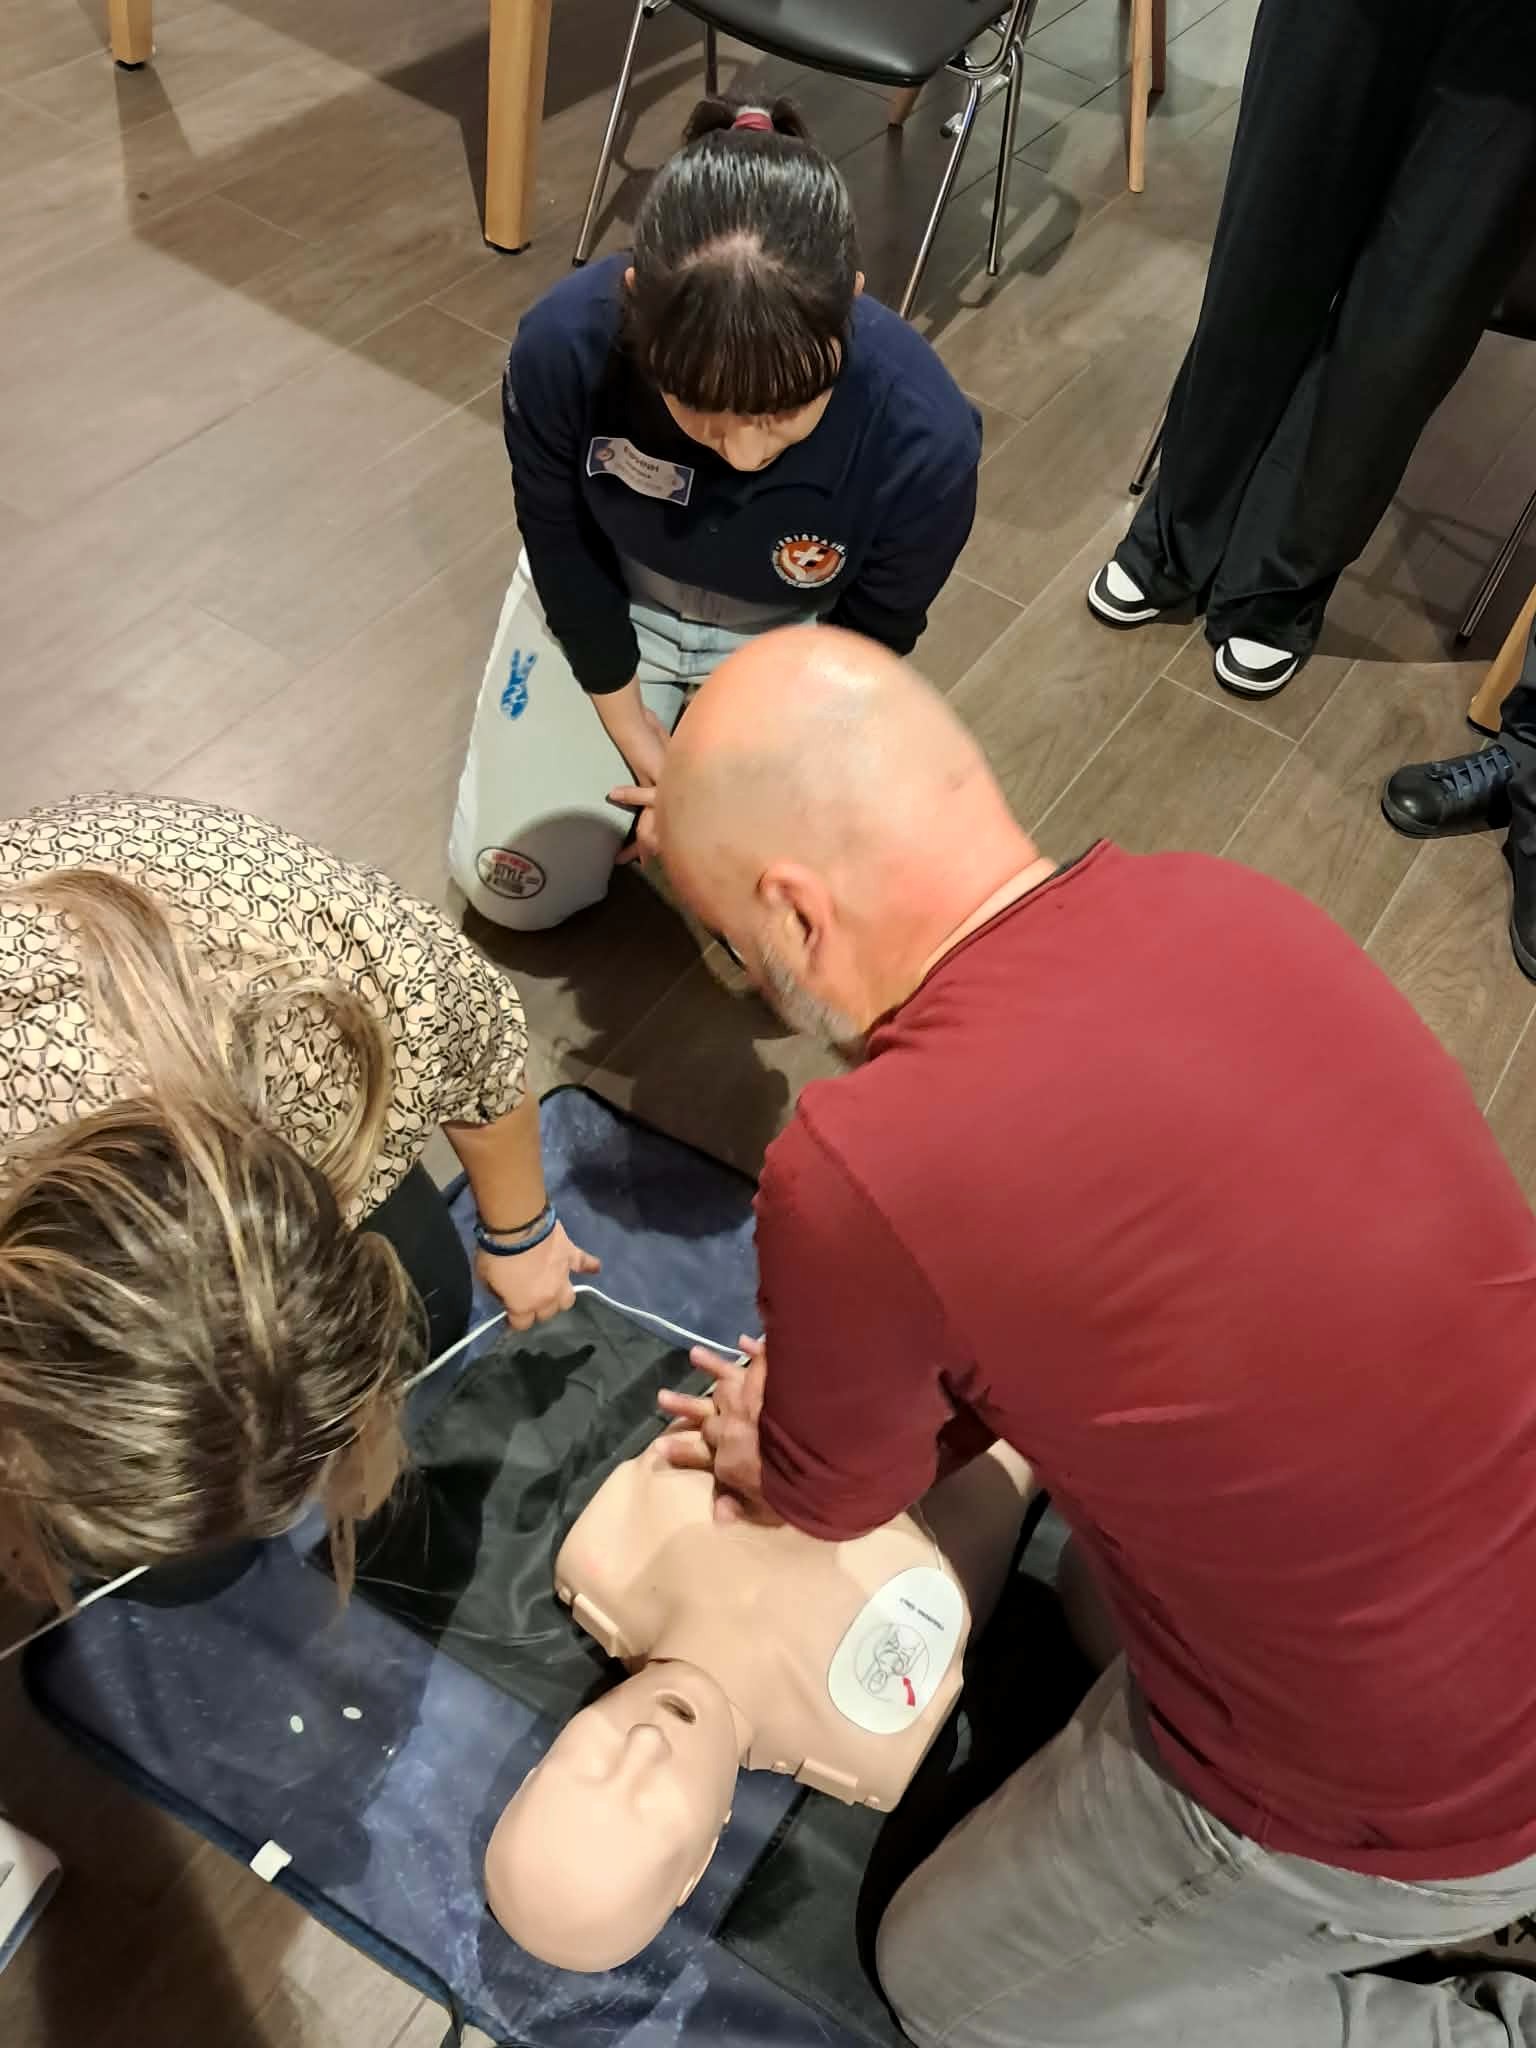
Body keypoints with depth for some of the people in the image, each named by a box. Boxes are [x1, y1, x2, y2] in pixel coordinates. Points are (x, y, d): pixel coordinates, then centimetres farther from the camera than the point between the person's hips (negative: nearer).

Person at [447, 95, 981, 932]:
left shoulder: (922, 439, -37)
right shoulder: (564, 345, -35)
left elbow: (868, 646, -17)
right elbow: (557, 541, -13)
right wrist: (631, 728, -8)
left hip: (792, 635, 0)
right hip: (607, 593, 1)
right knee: (512, 890, 2)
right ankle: (668, 707, 27)